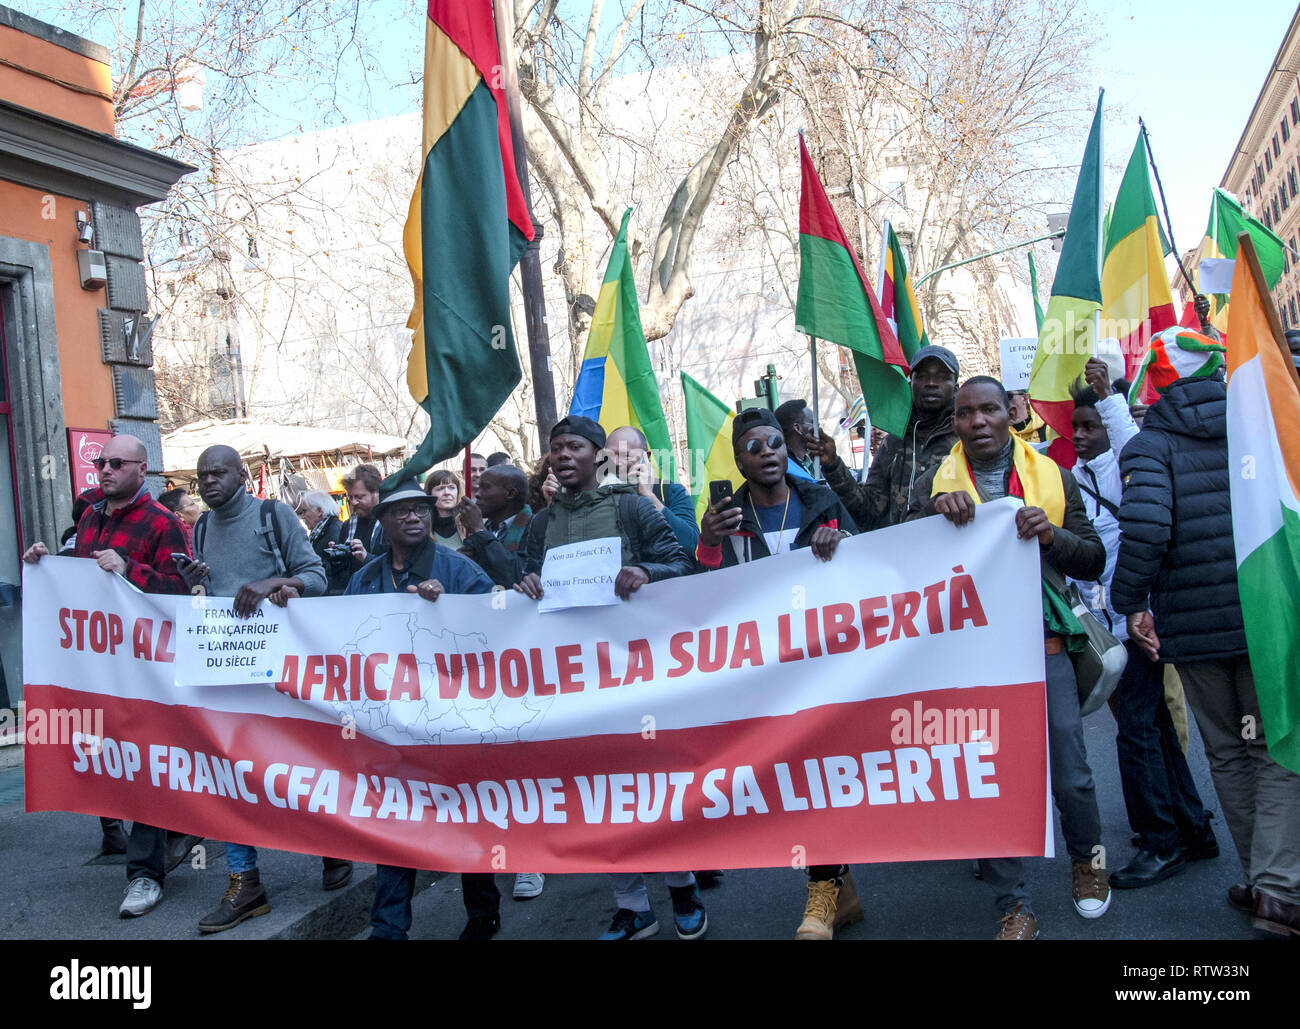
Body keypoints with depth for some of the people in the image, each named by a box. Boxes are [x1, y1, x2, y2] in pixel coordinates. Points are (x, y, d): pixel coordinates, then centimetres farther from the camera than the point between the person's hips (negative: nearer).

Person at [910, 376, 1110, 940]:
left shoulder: (1053, 477, 6)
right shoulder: (935, 484, 4)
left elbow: (1093, 560, 3)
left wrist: (1051, 535, -17)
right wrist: (937, 511, -23)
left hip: (1041, 645, 1)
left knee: (1069, 775, 5)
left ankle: (1086, 859, 36)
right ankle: (1013, 906, 18)